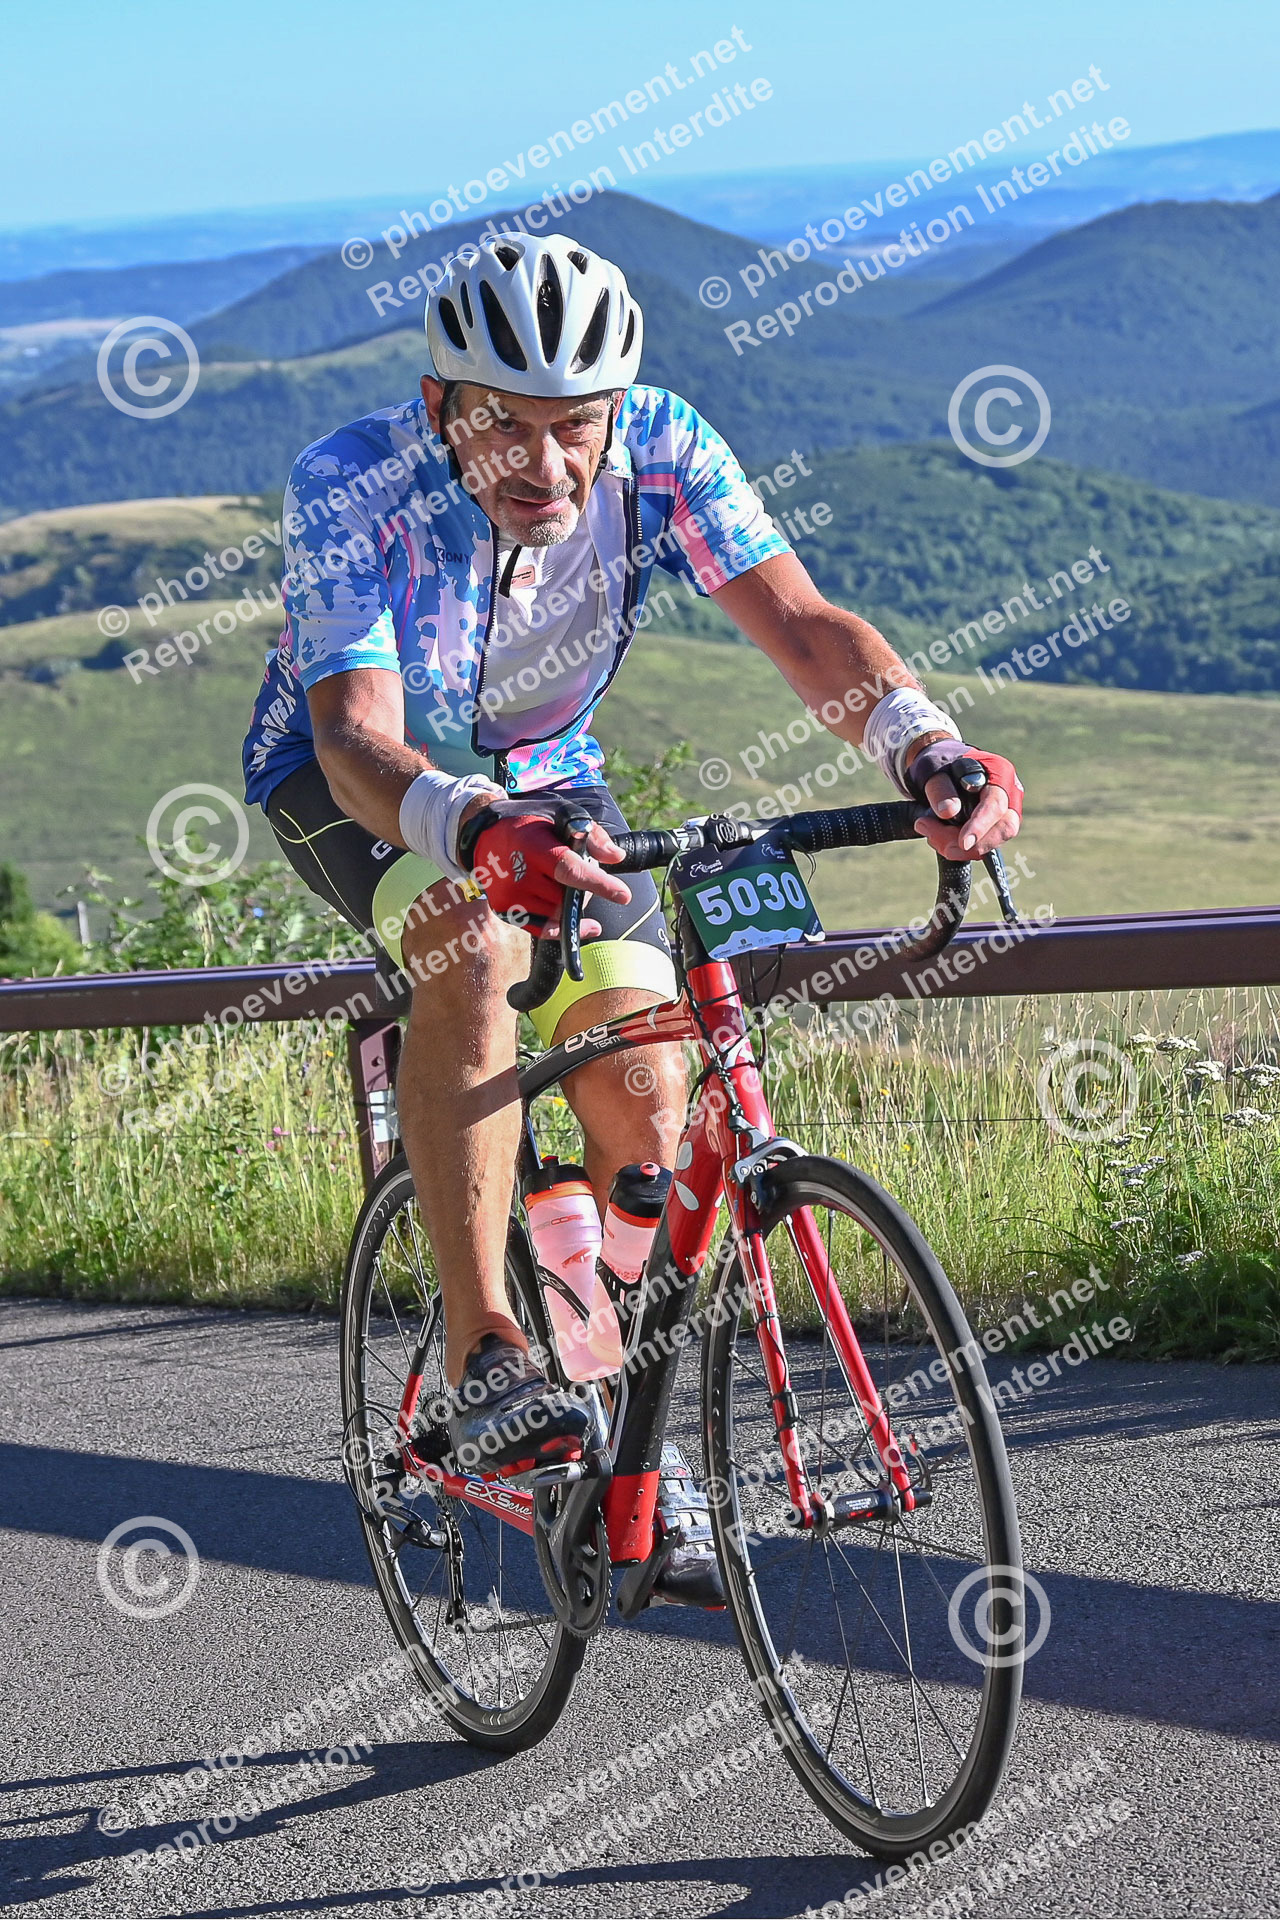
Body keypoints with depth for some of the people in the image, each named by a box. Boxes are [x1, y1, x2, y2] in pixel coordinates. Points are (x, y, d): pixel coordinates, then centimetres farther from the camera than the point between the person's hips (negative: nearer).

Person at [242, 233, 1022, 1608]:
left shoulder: (660, 452, -23)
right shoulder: (352, 488, -32)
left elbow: (799, 623, -31)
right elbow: (359, 736, -43)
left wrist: (926, 749, -51)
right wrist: (478, 832, -64)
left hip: (539, 773, 4)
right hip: (350, 779, -4)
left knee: (646, 1097, -12)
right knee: (479, 942, -36)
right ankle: (485, 1366, -32)